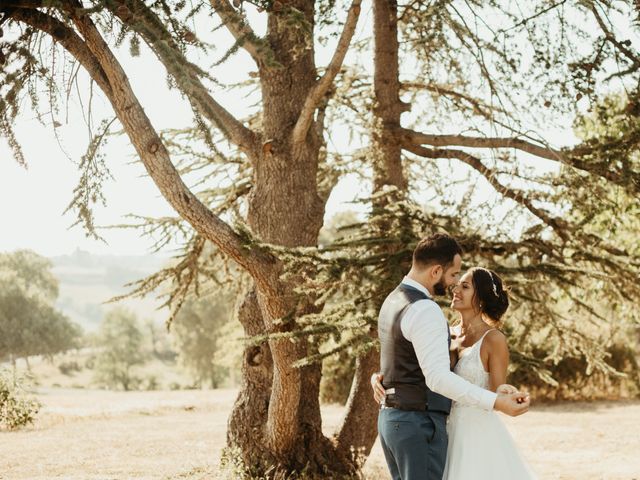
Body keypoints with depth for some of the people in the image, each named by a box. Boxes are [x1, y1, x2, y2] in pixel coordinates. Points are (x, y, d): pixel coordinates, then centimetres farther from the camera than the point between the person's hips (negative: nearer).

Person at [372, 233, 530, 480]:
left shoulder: (393, 301, 13)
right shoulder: (424, 310, -20)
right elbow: (438, 378, -29)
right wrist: (495, 402, -32)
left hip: (392, 419, 10)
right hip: (420, 424, -10)